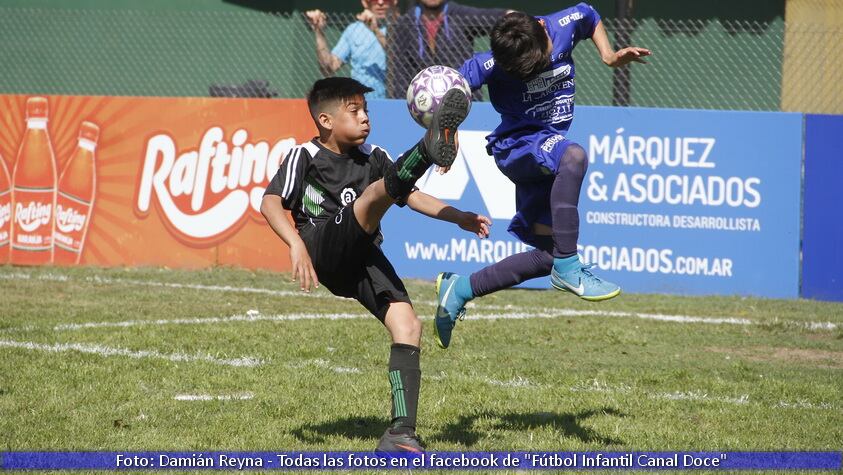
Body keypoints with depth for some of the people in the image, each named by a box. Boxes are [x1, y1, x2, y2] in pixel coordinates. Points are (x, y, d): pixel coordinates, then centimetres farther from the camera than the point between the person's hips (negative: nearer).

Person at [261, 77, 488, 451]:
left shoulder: (373, 157, 18)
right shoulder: (305, 157, 1)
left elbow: (411, 196, 26)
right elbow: (271, 203, -12)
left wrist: (458, 217, 14)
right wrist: (296, 244, -28)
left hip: (363, 259, 6)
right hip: (324, 251, -6)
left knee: (408, 326, -13)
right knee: (376, 192, -27)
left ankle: (400, 432, -13)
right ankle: (430, 148, -59)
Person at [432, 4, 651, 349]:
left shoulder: (565, 25, -9)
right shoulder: (491, 65, -20)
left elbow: (591, 18, 13)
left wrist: (609, 56, 2)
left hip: (546, 155, 7)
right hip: (516, 146, -6)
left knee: (548, 253, 4)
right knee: (573, 156, -40)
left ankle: (459, 289, 17)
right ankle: (567, 268, -36)